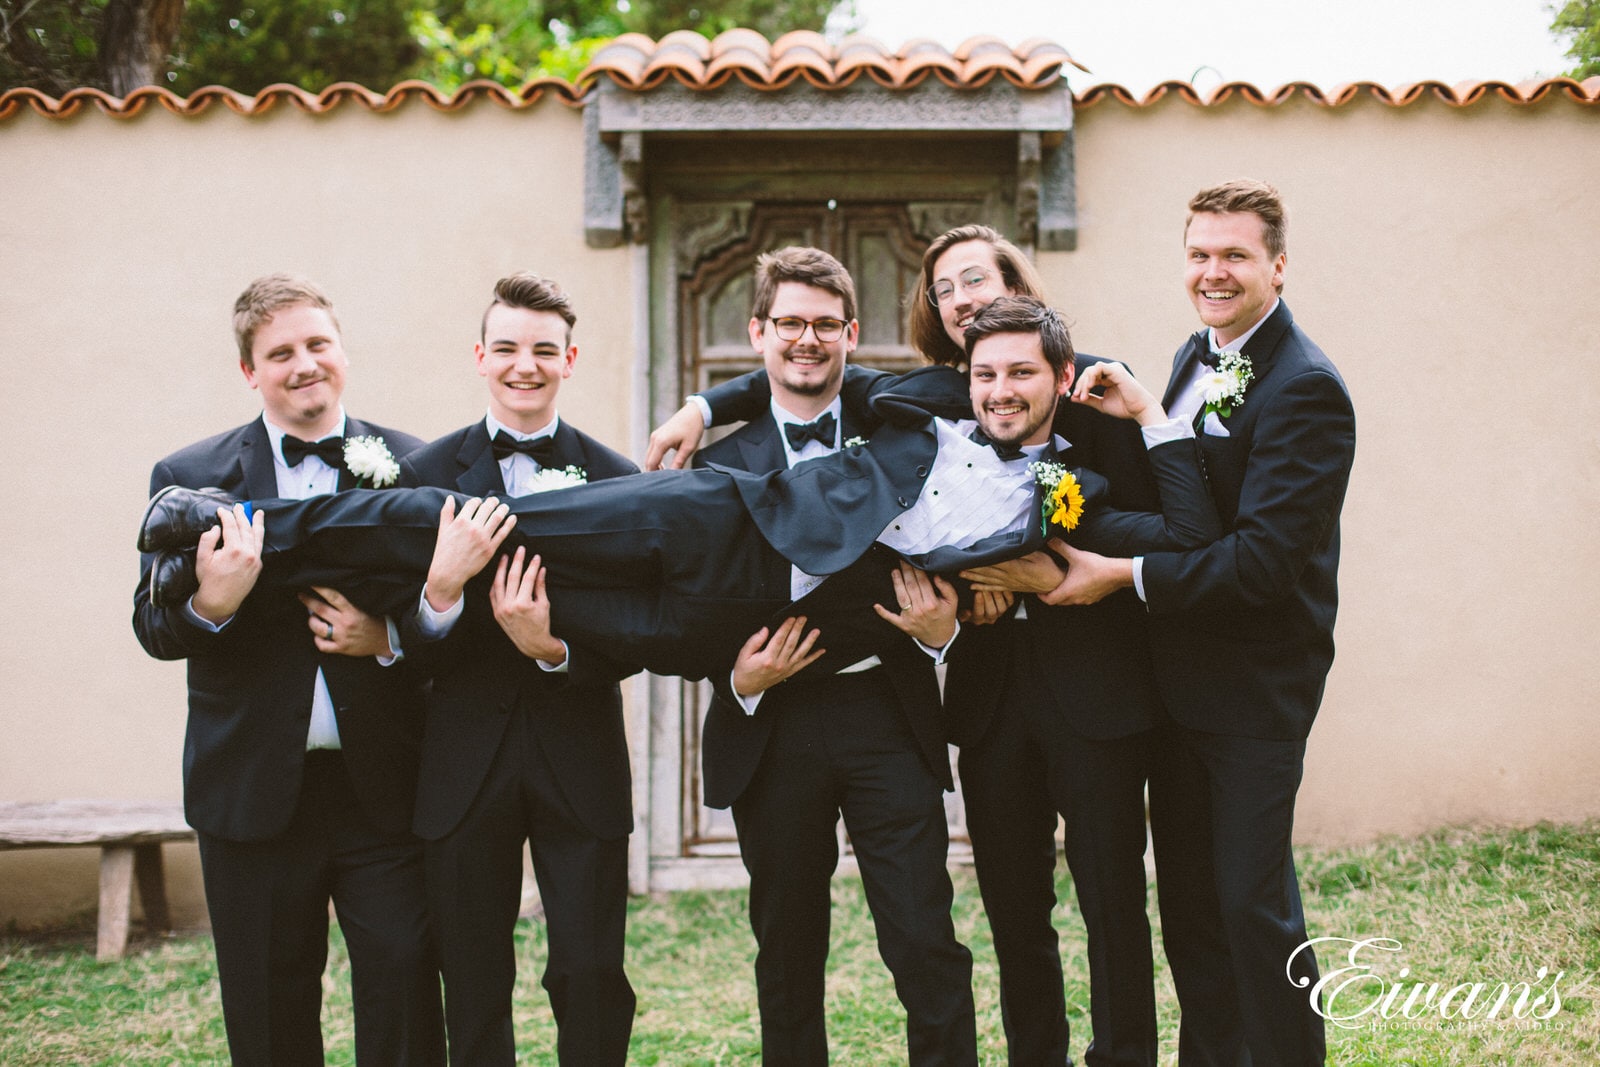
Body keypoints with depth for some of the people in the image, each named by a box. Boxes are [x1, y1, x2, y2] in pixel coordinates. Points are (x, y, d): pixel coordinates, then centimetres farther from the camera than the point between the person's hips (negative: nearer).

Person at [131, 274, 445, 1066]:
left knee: (404, 992, 2)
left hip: (383, 786, 0)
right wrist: (208, 605, -23)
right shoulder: (189, 478, 3)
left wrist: (388, 637, -16)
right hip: (253, 790, 1)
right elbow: (151, 626, -1)